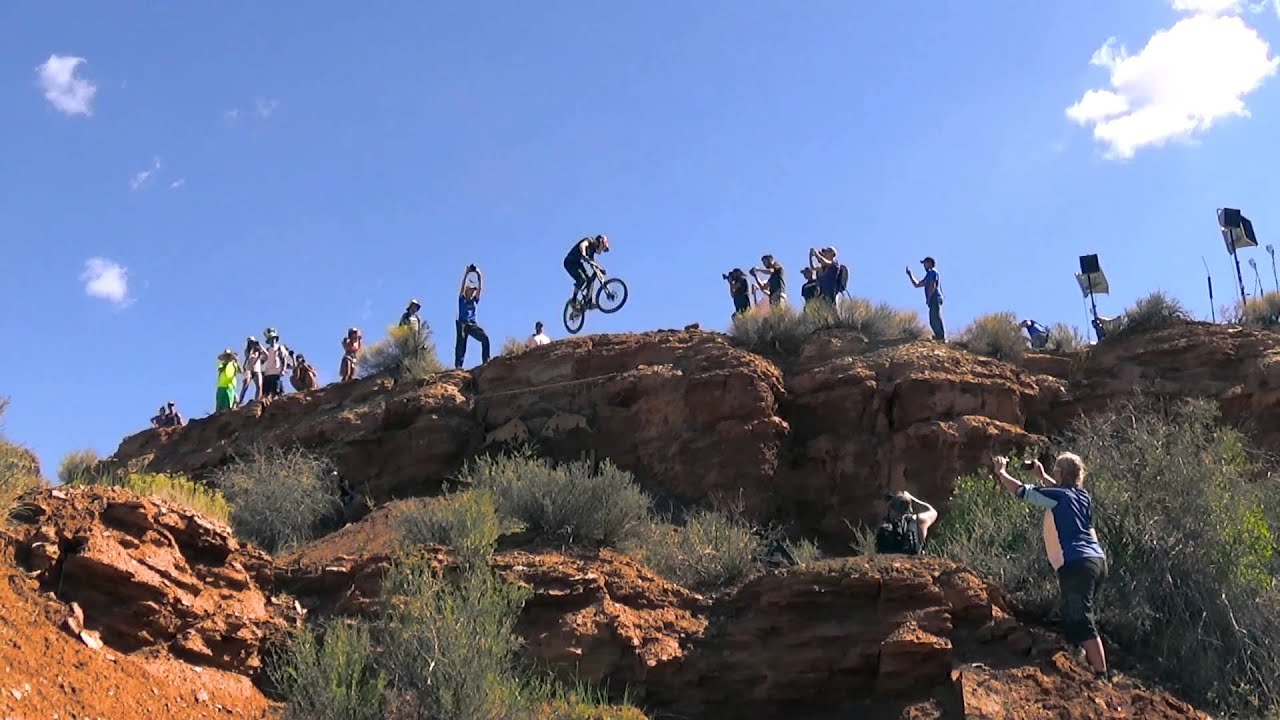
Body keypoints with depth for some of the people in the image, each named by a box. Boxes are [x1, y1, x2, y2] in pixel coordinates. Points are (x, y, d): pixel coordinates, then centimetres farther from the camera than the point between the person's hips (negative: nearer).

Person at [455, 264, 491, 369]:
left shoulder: (474, 300, 17)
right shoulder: (462, 299, 9)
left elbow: (480, 288, 8)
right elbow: (462, 286, -2)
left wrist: (479, 276, 0)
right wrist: (466, 273, -9)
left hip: (472, 325, 3)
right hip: (462, 324, -3)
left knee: (485, 338, -15)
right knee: (461, 344, -12)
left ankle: (486, 360, -15)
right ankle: (458, 365, -17)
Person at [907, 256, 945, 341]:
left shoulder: (933, 272, 0)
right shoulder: (929, 275, 28)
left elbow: (933, 286, -13)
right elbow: (917, 284, 32)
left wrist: (928, 298, -14)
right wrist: (909, 275, 30)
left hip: (935, 298, -10)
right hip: (933, 300, 10)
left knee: (936, 319, -17)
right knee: (933, 321, 5)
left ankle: (942, 338, -22)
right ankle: (939, 337, 0)